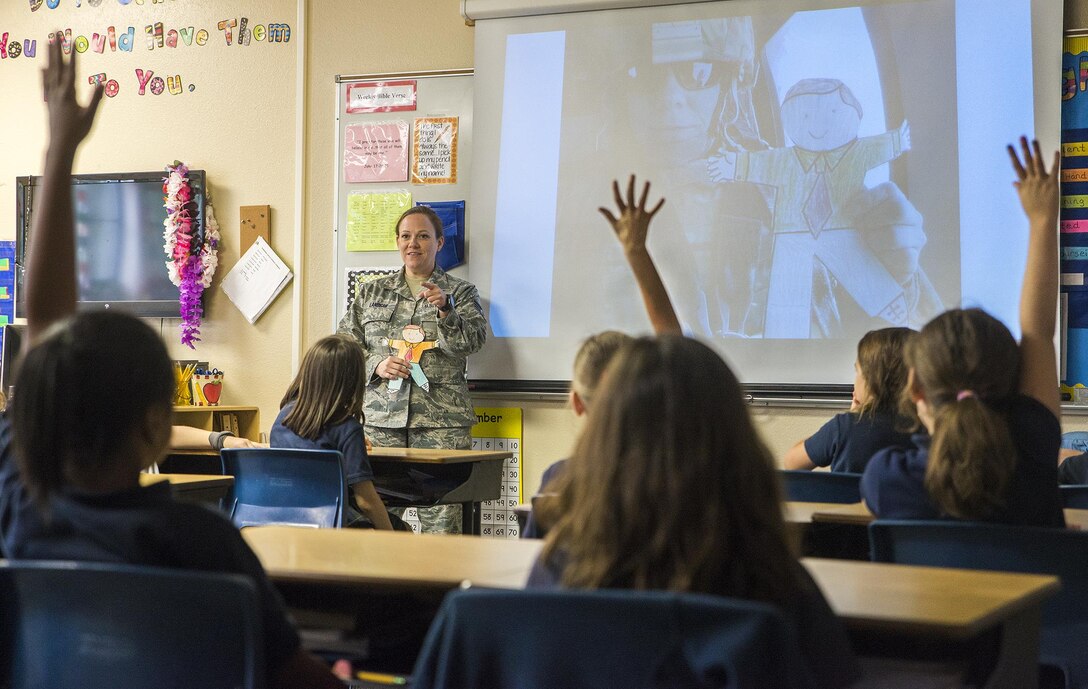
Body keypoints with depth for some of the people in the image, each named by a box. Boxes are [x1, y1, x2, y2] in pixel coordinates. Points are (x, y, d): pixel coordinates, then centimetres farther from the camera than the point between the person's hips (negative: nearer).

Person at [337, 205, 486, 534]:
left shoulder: (460, 292, 10)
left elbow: (471, 342, -4)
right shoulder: (372, 293, 17)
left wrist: (444, 309, -20)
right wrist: (376, 365, -3)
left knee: (441, 523, -9)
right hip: (381, 419, 2)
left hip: (441, 420, -2)